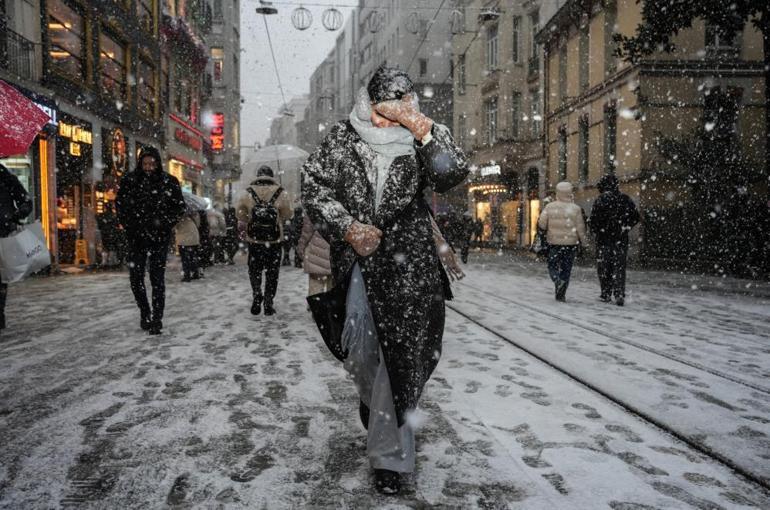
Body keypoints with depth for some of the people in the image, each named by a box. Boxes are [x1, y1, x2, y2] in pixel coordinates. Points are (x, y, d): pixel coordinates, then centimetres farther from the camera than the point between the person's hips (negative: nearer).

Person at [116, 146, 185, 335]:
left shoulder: (169, 182, -3)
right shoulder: (129, 180, 1)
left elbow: (180, 207, 5)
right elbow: (120, 205, 12)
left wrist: (164, 223, -7)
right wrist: (129, 226, 1)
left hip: (159, 237, -2)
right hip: (136, 237, 2)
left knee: (157, 278, -4)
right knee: (136, 278, 5)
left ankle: (156, 319, 3)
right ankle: (145, 313, 26)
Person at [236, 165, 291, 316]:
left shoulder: (247, 193, -5)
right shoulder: (280, 193, -8)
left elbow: (241, 215, 0)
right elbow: (287, 214, 0)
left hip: (254, 240, 1)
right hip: (275, 240, -1)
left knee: (254, 270, 18)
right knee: (272, 272, 10)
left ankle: (257, 295, 1)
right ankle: (268, 303, 13)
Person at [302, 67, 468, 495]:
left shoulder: (426, 138, 2)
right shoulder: (342, 137, 5)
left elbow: (453, 175, -14)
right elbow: (314, 187, 3)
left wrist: (422, 129, -22)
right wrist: (347, 227, -9)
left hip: (409, 262, -1)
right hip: (355, 255, 2)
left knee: (401, 353, -2)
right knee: (360, 345, 9)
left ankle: (390, 454, 12)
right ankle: (371, 398, 44)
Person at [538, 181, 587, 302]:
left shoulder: (550, 207, -3)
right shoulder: (575, 208, -3)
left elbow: (542, 224, -7)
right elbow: (580, 228, -3)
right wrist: (583, 241, 10)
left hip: (554, 242, 0)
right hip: (571, 243, 0)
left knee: (553, 266, 13)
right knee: (566, 269, 9)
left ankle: (557, 280, -17)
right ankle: (561, 294, 9)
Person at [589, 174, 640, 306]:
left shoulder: (600, 201, -9)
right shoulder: (625, 199, 4)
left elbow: (593, 221, -12)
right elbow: (636, 216, 7)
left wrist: (596, 231, 5)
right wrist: (626, 227, 14)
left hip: (604, 239, -3)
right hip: (621, 239, 3)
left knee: (604, 267, 8)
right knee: (619, 267, 7)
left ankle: (606, 294, 12)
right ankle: (619, 295, -2)